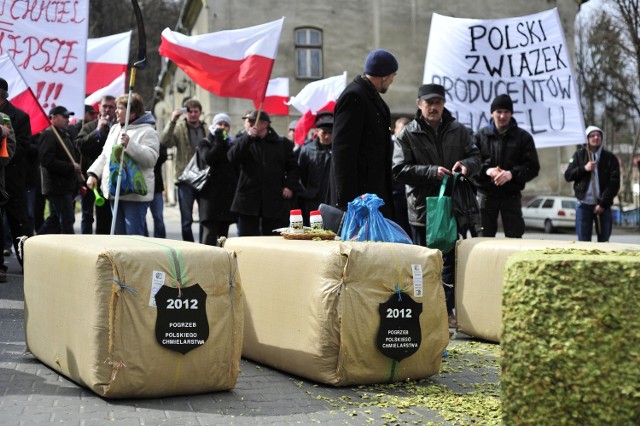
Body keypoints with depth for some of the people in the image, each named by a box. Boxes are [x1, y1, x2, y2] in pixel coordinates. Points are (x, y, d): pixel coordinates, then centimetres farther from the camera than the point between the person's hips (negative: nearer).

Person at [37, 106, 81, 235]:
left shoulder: (66, 134, 18)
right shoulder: (48, 135, -12)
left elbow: (75, 155, 28)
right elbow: (47, 161, -22)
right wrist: (71, 167, -19)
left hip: (67, 185, 10)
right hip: (57, 186, -10)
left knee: (55, 219, 14)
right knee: (67, 220, -7)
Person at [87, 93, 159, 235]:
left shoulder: (147, 132, -8)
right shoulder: (115, 129, 17)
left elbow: (151, 158, -21)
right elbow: (104, 155, 23)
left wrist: (130, 145, -29)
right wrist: (93, 174, 11)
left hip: (134, 194, -8)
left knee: (134, 235, -8)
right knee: (119, 233, 14)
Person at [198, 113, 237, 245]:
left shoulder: (231, 144, 17)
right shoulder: (205, 143, 7)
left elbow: (237, 166, 13)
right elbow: (208, 159, -13)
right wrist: (219, 141, -7)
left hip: (228, 193, 4)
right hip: (211, 193, -4)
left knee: (223, 234, 6)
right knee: (210, 232, -13)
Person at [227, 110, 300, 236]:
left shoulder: (283, 144, 10)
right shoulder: (243, 143, 10)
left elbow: (292, 168, 13)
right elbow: (232, 158, -9)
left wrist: (290, 186, -3)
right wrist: (248, 137, -12)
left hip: (275, 201, 0)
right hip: (248, 201, 0)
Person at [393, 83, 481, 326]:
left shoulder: (458, 131, 7)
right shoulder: (408, 135, -3)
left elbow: (476, 158, 9)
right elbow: (399, 170, -10)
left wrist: (466, 165, -16)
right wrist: (433, 172, -21)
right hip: (422, 208, -3)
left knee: (451, 261, 9)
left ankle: (448, 310, 19)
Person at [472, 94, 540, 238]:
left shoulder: (523, 137, 4)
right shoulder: (480, 136, 6)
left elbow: (533, 167, -1)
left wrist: (512, 173, -18)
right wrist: (486, 171, -20)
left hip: (511, 195, 0)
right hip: (485, 195, 0)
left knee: (514, 237, 3)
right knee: (484, 237, 5)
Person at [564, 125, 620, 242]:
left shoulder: (610, 158, 2)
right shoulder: (579, 155, 7)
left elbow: (614, 183, -4)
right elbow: (568, 176, 4)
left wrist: (603, 204, -12)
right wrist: (584, 168, -13)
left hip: (603, 206, 0)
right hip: (583, 205, 0)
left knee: (604, 241, 3)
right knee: (583, 241, 0)